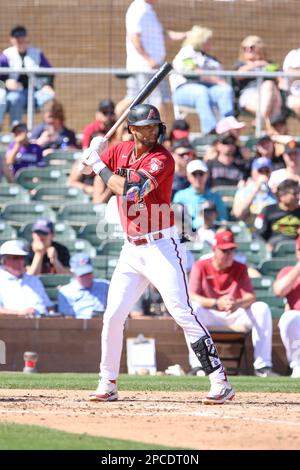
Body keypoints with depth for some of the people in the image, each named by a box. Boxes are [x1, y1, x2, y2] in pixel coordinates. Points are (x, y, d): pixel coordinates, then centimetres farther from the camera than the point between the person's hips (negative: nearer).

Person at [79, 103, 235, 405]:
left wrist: (99, 163, -14)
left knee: (182, 313, -14)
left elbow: (128, 189, -26)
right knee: (113, 316, 4)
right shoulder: (121, 150, 7)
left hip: (161, 246, -7)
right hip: (131, 249, 7)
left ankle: (220, 382, -13)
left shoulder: (161, 159, -15)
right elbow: (86, 168, 20)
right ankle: (107, 384, 17)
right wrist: (92, 153, -3)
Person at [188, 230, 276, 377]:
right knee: (193, 308, -35)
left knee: (262, 308, -23)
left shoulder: (240, 268, 4)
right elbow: (192, 296, -17)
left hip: (235, 315, 2)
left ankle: (262, 366, -27)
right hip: (209, 316, -2)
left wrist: (238, 303, -35)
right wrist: (216, 303, -35)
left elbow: (250, 297, -9)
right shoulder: (200, 267, -4)